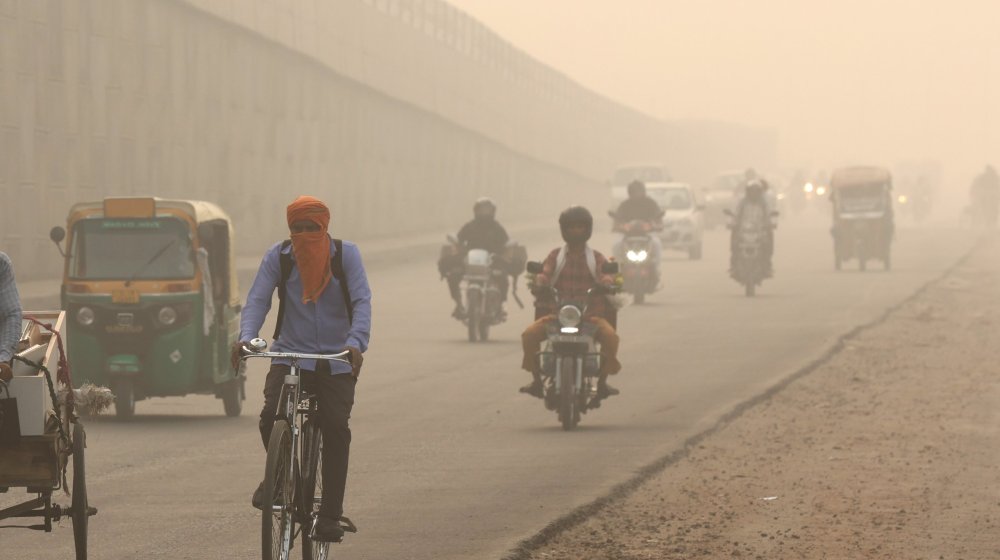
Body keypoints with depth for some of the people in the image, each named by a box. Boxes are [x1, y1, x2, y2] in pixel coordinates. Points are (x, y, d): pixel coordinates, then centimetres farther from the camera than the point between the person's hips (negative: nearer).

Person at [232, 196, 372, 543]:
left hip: (336, 360, -1)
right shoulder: (278, 257, 0)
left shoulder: (346, 254, -3)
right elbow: (258, 299, -7)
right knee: (271, 416, -21)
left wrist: (356, 342, -30)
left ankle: (331, 513, -9)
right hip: (290, 354, 1)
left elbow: (361, 301, -12)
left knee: (336, 427, -16)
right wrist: (246, 337, -27)